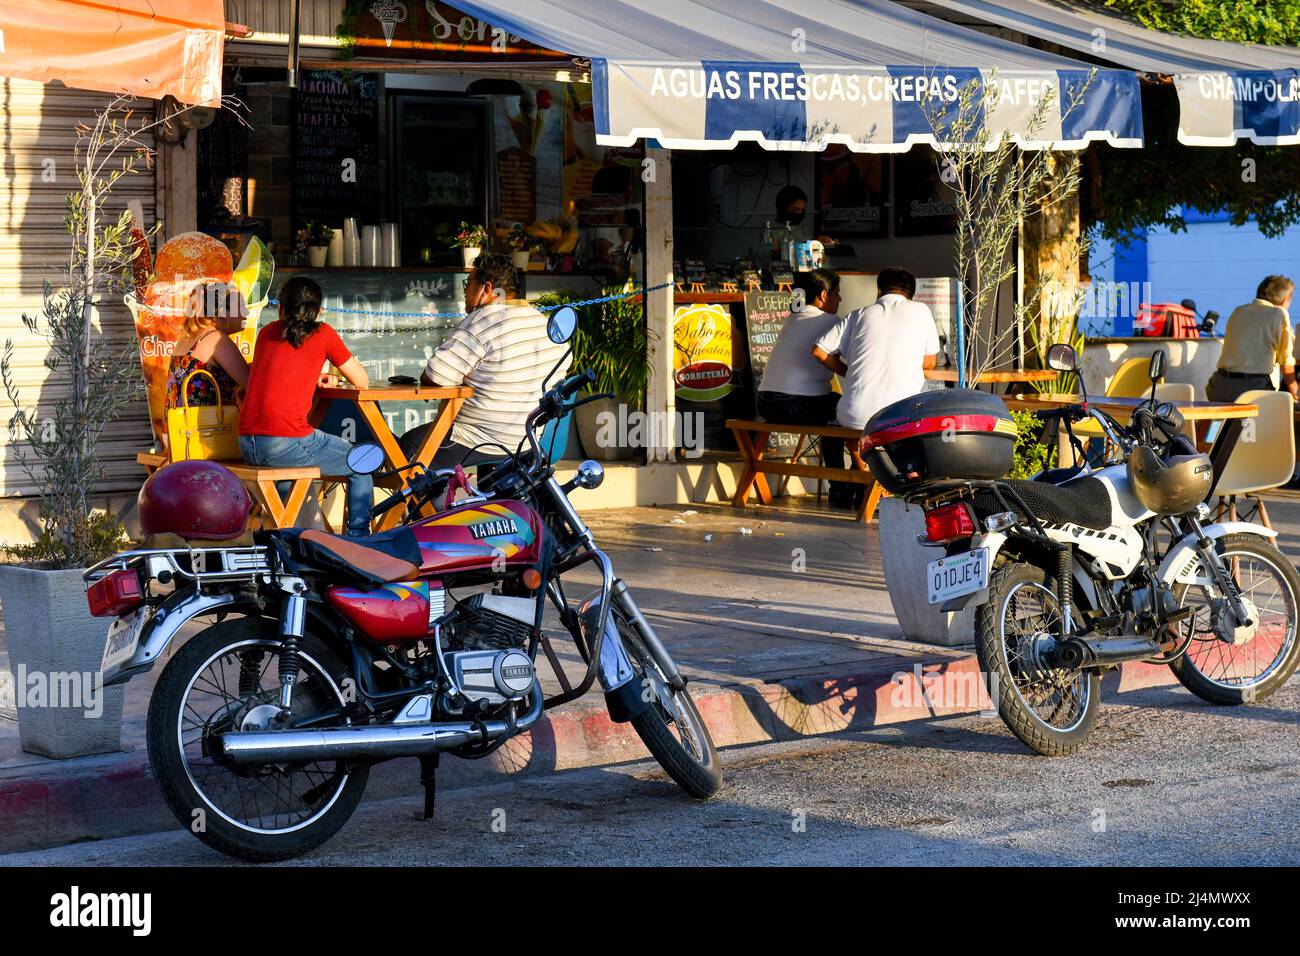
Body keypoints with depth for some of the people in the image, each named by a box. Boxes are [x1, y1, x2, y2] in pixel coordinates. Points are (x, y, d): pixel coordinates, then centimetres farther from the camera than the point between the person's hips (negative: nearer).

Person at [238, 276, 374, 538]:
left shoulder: (266, 333, 16)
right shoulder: (322, 333, 3)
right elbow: (362, 381, 10)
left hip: (246, 445, 6)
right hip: (287, 442, -6)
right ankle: (358, 540, 10)